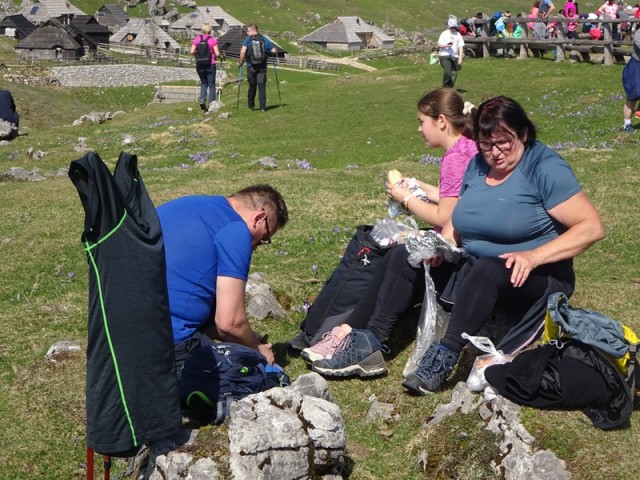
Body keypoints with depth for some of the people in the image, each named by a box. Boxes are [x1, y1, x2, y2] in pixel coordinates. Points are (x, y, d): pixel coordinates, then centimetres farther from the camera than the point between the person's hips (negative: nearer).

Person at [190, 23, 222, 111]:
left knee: (203, 83, 18)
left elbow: (192, 52, -3)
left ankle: (202, 99, -3)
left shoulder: (197, 39, 0)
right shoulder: (213, 39, -7)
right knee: (211, 84, 8)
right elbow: (217, 54, -11)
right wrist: (220, 56, 10)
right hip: (210, 65, -3)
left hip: (199, 65, 3)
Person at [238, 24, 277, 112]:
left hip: (251, 67, -1)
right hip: (262, 67, 1)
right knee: (262, 86, 1)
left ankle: (251, 106, 22)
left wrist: (240, 62, -5)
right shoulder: (264, 39, 5)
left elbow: (243, 51, -16)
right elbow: (274, 51, 4)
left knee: (252, 86, 14)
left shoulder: (248, 39, -3)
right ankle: (262, 107, -4)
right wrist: (266, 53, 23)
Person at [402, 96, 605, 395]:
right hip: (475, 273, 7)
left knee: (486, 270, -38)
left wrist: (534, 256, -28)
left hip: (536, 279, -7)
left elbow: (592, 227, -17)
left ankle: (445, 356, -37)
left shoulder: (544, 167, -12)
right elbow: (457, 222, 13)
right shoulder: (477, 166, 8)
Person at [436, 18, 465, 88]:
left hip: (455, 57, 3)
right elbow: (438, 45, 1)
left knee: (454, 74, 1)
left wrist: (460, 58, 0)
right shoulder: (444, 34, 5)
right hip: (445, 55, -3)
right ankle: (445, 87, -9)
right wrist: (446, 45, -19)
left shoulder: (458, 35, 12)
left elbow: (461, 47, 9)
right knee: (447, 71, -21)